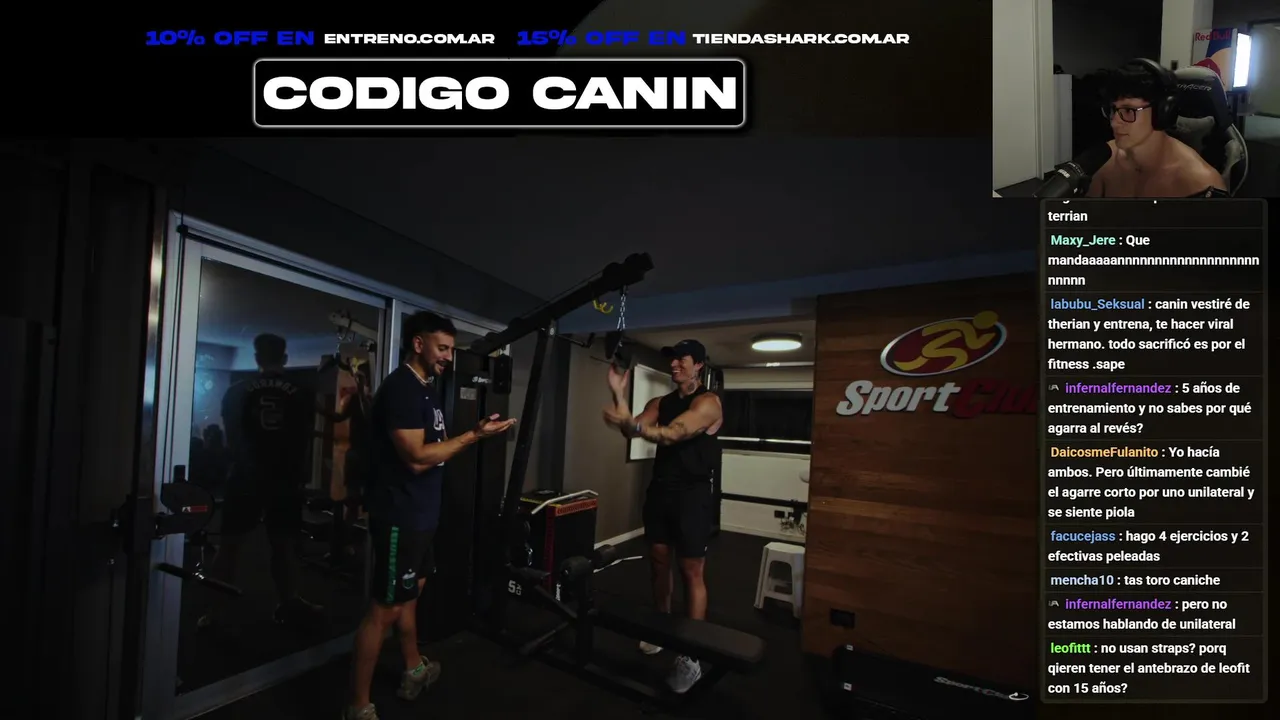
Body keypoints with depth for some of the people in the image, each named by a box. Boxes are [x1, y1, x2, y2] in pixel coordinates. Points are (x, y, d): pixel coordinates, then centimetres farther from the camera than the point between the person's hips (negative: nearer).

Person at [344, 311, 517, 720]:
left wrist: (475, 433, 6)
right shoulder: (401, 387, -19)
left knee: (411, 592, 22)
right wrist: (473, 436, -21)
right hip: (400, 515, -10)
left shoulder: (426, 388, 12)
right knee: (385, 608, -1)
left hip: (419, 513, 10)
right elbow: (417, 457, -25)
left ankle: (414, 672, 39)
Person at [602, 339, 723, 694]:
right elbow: (631, 432, -4)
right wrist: (619, 394, -17)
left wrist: (632, 422, -40)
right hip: (660, 490, 6)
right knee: (658, 563, 13)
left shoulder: (708, 402, -11)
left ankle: (691, 655, 5)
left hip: (693, 493, -6)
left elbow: (672, 435, -26)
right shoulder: (660, 402, 11)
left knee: (691, 572, -3)